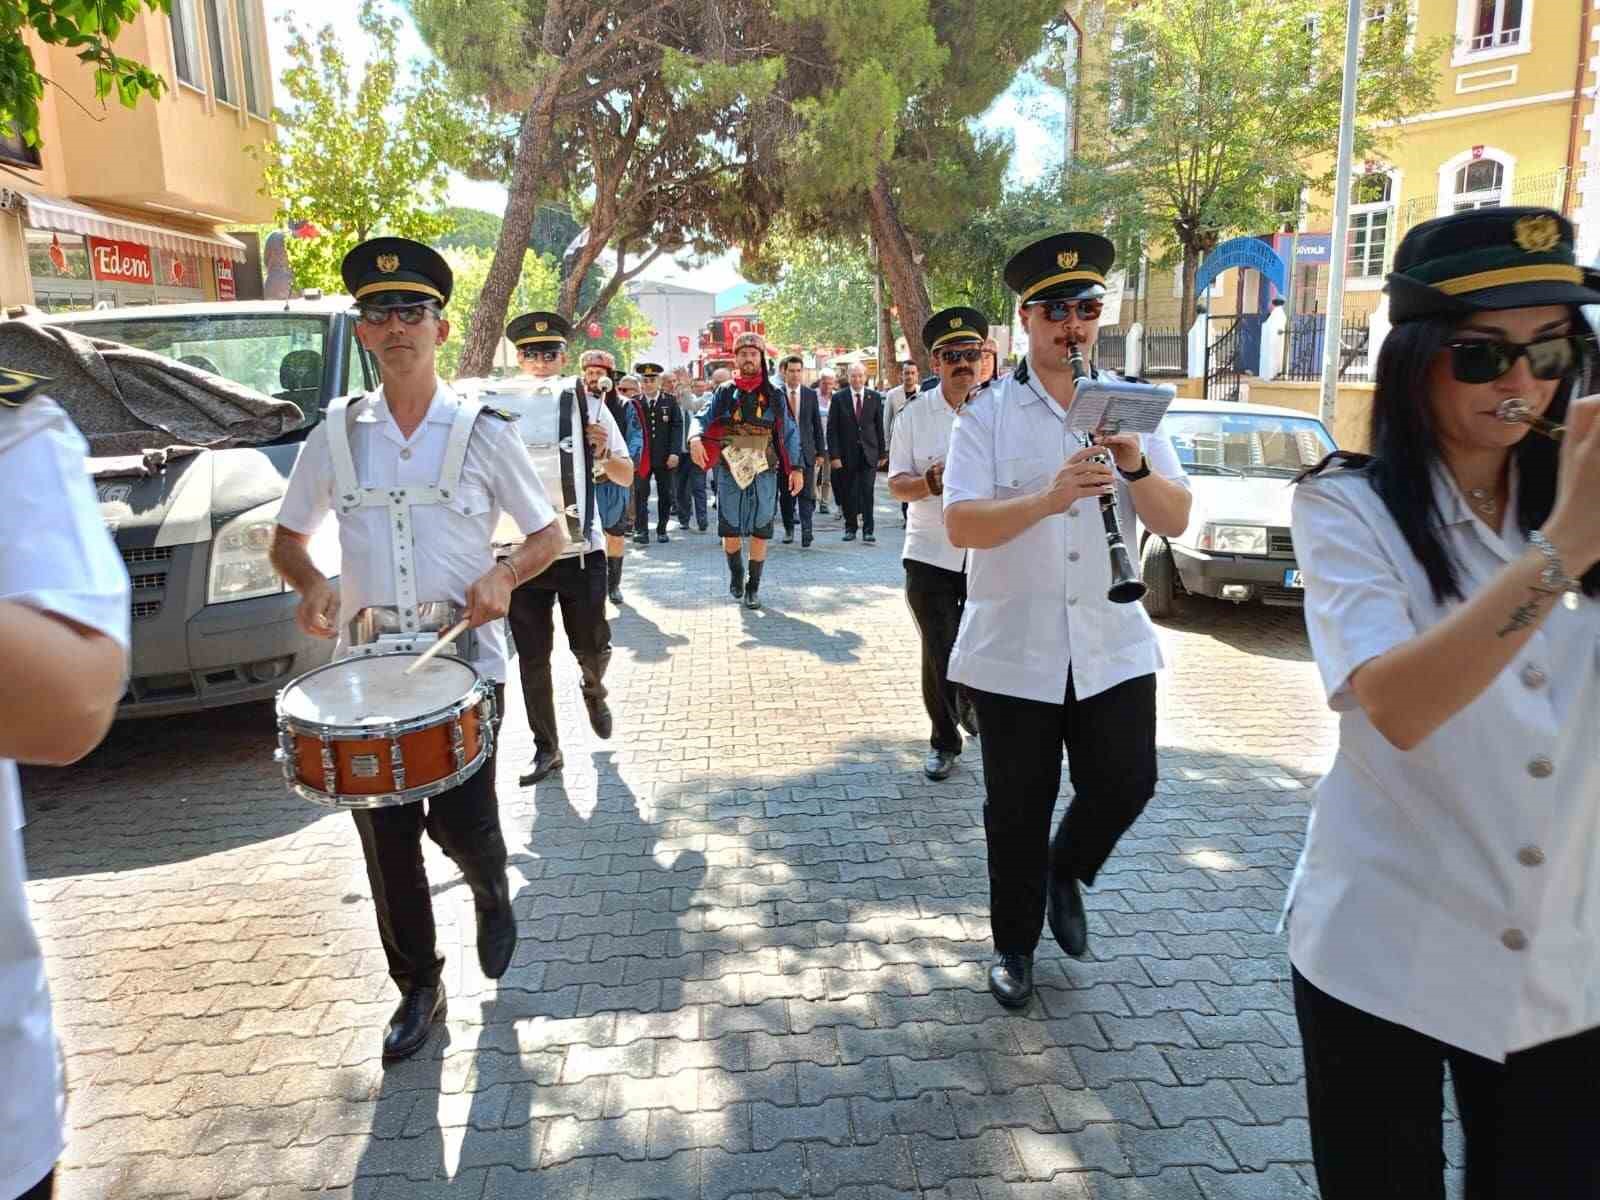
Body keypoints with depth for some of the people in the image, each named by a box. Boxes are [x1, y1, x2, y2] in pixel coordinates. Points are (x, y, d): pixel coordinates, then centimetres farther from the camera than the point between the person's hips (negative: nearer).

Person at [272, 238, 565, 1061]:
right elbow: (288, 536, 14)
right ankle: (417, 988, 28)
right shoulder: (335, 434, 4)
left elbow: (547, 534, 3)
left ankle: (492, 895, 35)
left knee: (461, 822, -3)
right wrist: (311, 584, -8)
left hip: (465, 662, -2)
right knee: (385, 841, 7)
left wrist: (502, 576, -16)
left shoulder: (484, 432, -2)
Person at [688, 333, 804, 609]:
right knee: (730, 530, 4)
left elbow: (789, 433, 4)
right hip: (730, 470, 0)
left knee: (760, 532, 3)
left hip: (764, 472, 0)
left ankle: (753, 588, 16)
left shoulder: (774, 394, 4)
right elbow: (703, 418, -6)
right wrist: (695, 439, -28)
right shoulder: (725, 392, 4)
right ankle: (736, 573, 32)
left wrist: (796, 468, -2)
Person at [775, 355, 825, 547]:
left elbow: (817, 424, 8)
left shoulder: (811, 395, 6)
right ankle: (788, 530, 22)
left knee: (806, 494, -7)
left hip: (806, 451, 1)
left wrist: (820, 451, 5)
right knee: (786, 494, 8)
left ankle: (806, 532, -9)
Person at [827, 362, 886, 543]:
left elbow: (880, 427, 7)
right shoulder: (839, 399, 1)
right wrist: (834, 455, -8)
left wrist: (881, 453, 5)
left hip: (869, 453, 0)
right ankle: (850, 528, 19)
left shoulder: (875, 397, 5)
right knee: (848, 494, 7)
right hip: (847, 454, 0)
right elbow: (832, 429, -1)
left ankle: (868, 530, -3)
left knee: (867, 492, -7)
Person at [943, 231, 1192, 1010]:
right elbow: (960, 525, -14)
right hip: (1013, 651, -2)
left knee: (1125, 783, 1)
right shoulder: (988, 413, -3)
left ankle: (1065, 872, 34)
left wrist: (1136, 467, -19)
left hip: (1113, 645, 3)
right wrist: (1047, 499, -30)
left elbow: (1176, 521, 0)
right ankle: (1014, 944, 30)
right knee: (1018, 808, 8)